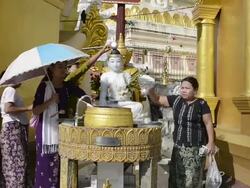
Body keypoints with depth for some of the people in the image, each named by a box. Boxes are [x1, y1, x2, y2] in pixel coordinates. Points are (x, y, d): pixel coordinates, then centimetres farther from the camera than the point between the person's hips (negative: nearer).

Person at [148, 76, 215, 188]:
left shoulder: (201, 104, -6)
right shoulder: (176, 100, 5)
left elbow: (208, 123, -5)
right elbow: (157, 100, 6)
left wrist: (211, 142, -10)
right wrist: (150, 89, -12)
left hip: (195, 147, -4)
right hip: (178, 146, 5)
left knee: (192, 178, -1)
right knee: (176, 176, 10)